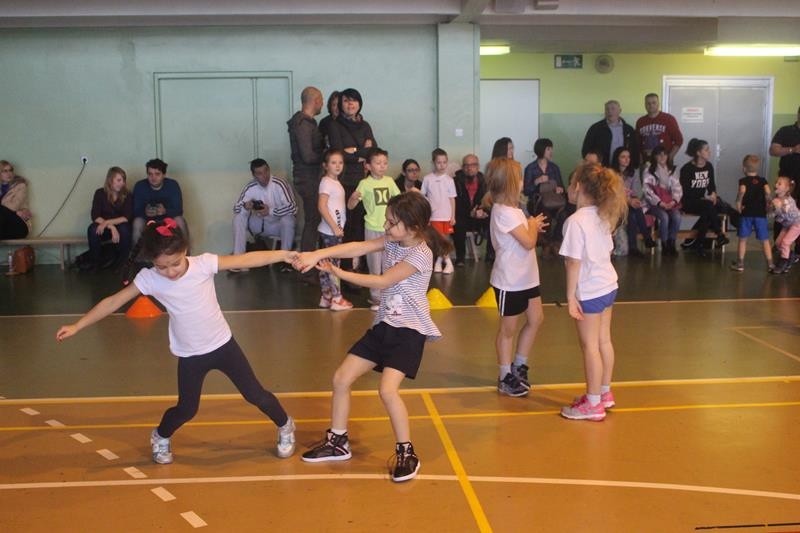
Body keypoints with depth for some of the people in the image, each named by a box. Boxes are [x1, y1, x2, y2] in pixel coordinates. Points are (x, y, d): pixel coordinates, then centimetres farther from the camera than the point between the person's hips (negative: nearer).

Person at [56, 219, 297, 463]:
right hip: (190, 355, 0)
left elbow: (246, 260, -19)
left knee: (255, 394, 8)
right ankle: (160, 437, 42)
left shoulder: (204, 263, -19)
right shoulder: (148, 278, -16)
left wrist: (285, 255, -25)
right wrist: (77, 326, -8)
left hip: (222, 344, 0)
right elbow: (113, 302, -9)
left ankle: (285, 426, 34)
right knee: (186, 409, 10)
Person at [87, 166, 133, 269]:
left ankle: (122, 263, -17)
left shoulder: (127, 196, -3)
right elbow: (95, 216, -12)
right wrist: (111, 227, -27)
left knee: (124, 229, -35)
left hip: (120, 225, 0)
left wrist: (107, 222, -26)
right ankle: (95, 263, -15)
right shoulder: (100, 193, -4)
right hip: (104, 227, 1)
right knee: (92, 229, -32)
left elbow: (127, 217, -13)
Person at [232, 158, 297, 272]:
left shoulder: (279, 184, -21)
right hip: (259, 226, 4)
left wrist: (270, 211, -37)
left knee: (288, 219, -36)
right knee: (238, 216, -18)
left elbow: (293, 208, -27)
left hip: (278, 225, -3)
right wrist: (245, 206, -30)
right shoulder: (250, 187, -10)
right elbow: (236, 207, -6)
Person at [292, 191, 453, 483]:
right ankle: (337, 443, 22)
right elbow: (357, 248, -9)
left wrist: (339, 273, -13)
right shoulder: (394, 240, 3)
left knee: (387, 390, -22)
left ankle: (407, 453, -2)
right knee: (341, 378, 5)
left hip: (408, 330, -8)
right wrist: (317, 255, -23)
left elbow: (382, 282, -19)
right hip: (383, 325, 8)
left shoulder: (420, 254, -19)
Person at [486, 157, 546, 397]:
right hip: (510, 281, -9)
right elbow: (529, 242, -24)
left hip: (525, 277, 9)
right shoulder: (504, 213, -22)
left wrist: (532, 226, -1)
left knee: (536, 319, 15)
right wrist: (533, 225, -6)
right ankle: (505, 378, 18)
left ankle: (518, 366, 30)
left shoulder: (511, 209, 10)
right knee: (508, 328, 4)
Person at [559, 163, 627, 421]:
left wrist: (570, 296, -15)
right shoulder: (603, 216, 4)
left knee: (590, 346, 2)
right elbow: (606, 251, 9)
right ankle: (604, 392, 31)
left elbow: (574, 262, -20)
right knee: (604, 341, 18)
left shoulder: (576, 221, -20)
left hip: (589, 291, -8)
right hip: (608, 286, 8)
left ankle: (593, 404, 12)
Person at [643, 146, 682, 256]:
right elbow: (648, 190, -9)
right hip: (654, 203, -4)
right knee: (664, 217, -31)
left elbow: (677, 188, 7)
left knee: (677, 216, -26)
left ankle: (671, 244, -11)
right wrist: (660, 203, -19)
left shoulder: (671, 170, 15)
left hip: (670, 203, 4)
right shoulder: (649, 171, 0)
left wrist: (673, 201, -12)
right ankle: (664, 246, -16)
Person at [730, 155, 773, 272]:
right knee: (765, 240, 7)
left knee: (743, 239, 8)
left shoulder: (743, 181, -2)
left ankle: (740, 263, 11)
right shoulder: (763, 181, 4)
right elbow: (768, 192, -14)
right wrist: (767, 203, 2)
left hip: (746, 214, -2)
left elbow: (742, 190, -24)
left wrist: (738, 203, -12)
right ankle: (770, 264, 8)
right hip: (761, 214, 2)